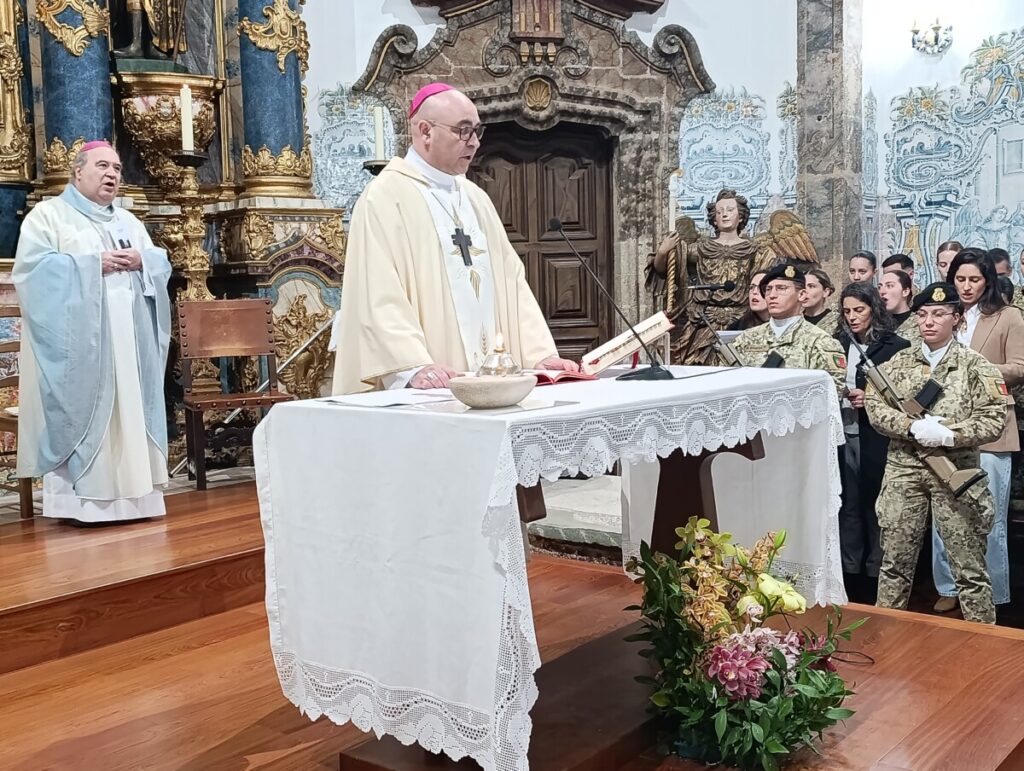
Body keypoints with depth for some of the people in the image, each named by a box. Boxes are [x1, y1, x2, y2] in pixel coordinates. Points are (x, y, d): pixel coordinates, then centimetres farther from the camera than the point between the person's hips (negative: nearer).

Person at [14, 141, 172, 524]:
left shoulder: (129, 222, 21)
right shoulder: (48, 214, 3)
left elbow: (161, 263, 16)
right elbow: (34, 267, -10)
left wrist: (141, 260, -6)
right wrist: (92, 264, -16)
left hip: (126, 339, 6)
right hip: (77, 340, -5)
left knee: (129, 407, 3)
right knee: (80, 409, -8)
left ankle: (128, 489, 7)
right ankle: (80, 497, -5)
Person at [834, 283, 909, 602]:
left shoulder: (895, 346, -3)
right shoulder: (837, 344, 10)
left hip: (876, 439, -4)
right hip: (843, 436, 4)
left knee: (875, 506, 3)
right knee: (848, 506, 9)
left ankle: (876, 574, 14)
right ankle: (850, 573, 19)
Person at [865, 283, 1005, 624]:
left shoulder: (976, 366, -1)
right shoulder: (898, 362, 6)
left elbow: (994, 419, -7)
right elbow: (873, 406, -1)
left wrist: (949, 434, -20)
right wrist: (913, 427, -16)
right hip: (902, 471, 2)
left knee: (969, 564, 5)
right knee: (895, 559, 11)